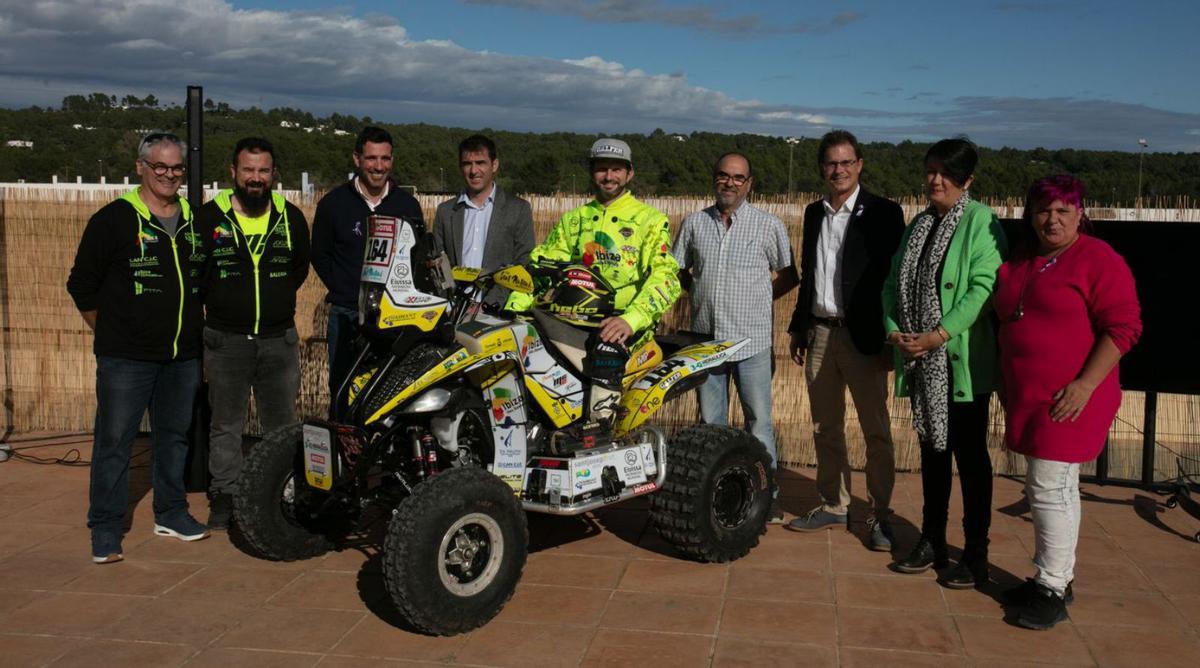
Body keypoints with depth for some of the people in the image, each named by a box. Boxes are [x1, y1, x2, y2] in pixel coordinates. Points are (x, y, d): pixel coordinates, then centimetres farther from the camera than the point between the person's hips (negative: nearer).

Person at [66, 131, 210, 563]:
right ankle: (105, 528, 10)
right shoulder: (114, 219, -6)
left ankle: (171, 513, 28)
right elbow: (82, 285, -2)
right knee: (114, 440, 0)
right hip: (125, 357, -5)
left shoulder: (196, 221, 9)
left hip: (184, 356, 5)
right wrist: (110, 332, 0)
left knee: (175, 435, 15)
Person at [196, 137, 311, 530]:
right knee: (226, 425, 9)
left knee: (282, 424, 10)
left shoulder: (291, 217, 4)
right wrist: (218, 301, 3)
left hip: (279, 338, 2)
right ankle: (224, 496, 20)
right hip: (225, 339, -1)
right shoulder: (208, 217, -3)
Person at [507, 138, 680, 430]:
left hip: (629, 320, -5)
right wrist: (512, 310, -5)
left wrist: (631, 319, -26)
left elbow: (665, 277, -9)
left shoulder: (651, 220, 4)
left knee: (606, 345, -37)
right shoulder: (574, 219, 20)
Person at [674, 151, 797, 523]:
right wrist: (702, 292, 4)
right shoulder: (694, 223, 9)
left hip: (751, 339, -3)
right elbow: (678, 271, 17)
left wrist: (759, 296, -1)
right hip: (706, 337, 3)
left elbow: (789, 275, 8)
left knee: (759, 420, 1)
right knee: (710, 422, 11)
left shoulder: (768, 225, 1)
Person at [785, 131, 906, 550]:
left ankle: (879, 516, 11)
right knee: (825, 429, 13)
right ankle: (833, 506, 25)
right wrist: (798, 328, 16)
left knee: (876, 432, 1)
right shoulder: (814, 213, 12)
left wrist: (890, 339, -13)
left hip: (862, 337, -6)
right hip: (819, 334, 6)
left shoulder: (883, 213, -6)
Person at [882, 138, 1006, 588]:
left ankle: (976, 555, 12)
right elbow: (894, 282, 12)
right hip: (921, 361, 7)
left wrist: (937, 336, -22)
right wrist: (894, 330, -5)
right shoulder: (919, 223, 13)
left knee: (969, 455, 1)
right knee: (932, 449, 15)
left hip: (963, 361, -7)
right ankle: (932, 542, 27)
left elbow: (984, 289, -18)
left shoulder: (981, 223, -9)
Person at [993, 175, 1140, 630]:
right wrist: (1005, 383, 17)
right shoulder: (1019, 261, 12)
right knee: (1052, 489, 14)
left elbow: (1123, 327, -14)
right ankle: (1055, 576, 25)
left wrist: (1085, 384, -19)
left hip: (1068, 400, -7)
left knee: (1050, 489, -6)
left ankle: (1053, 590, 5)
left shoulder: (1098, 259, -9)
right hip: (1027, 399, 7)